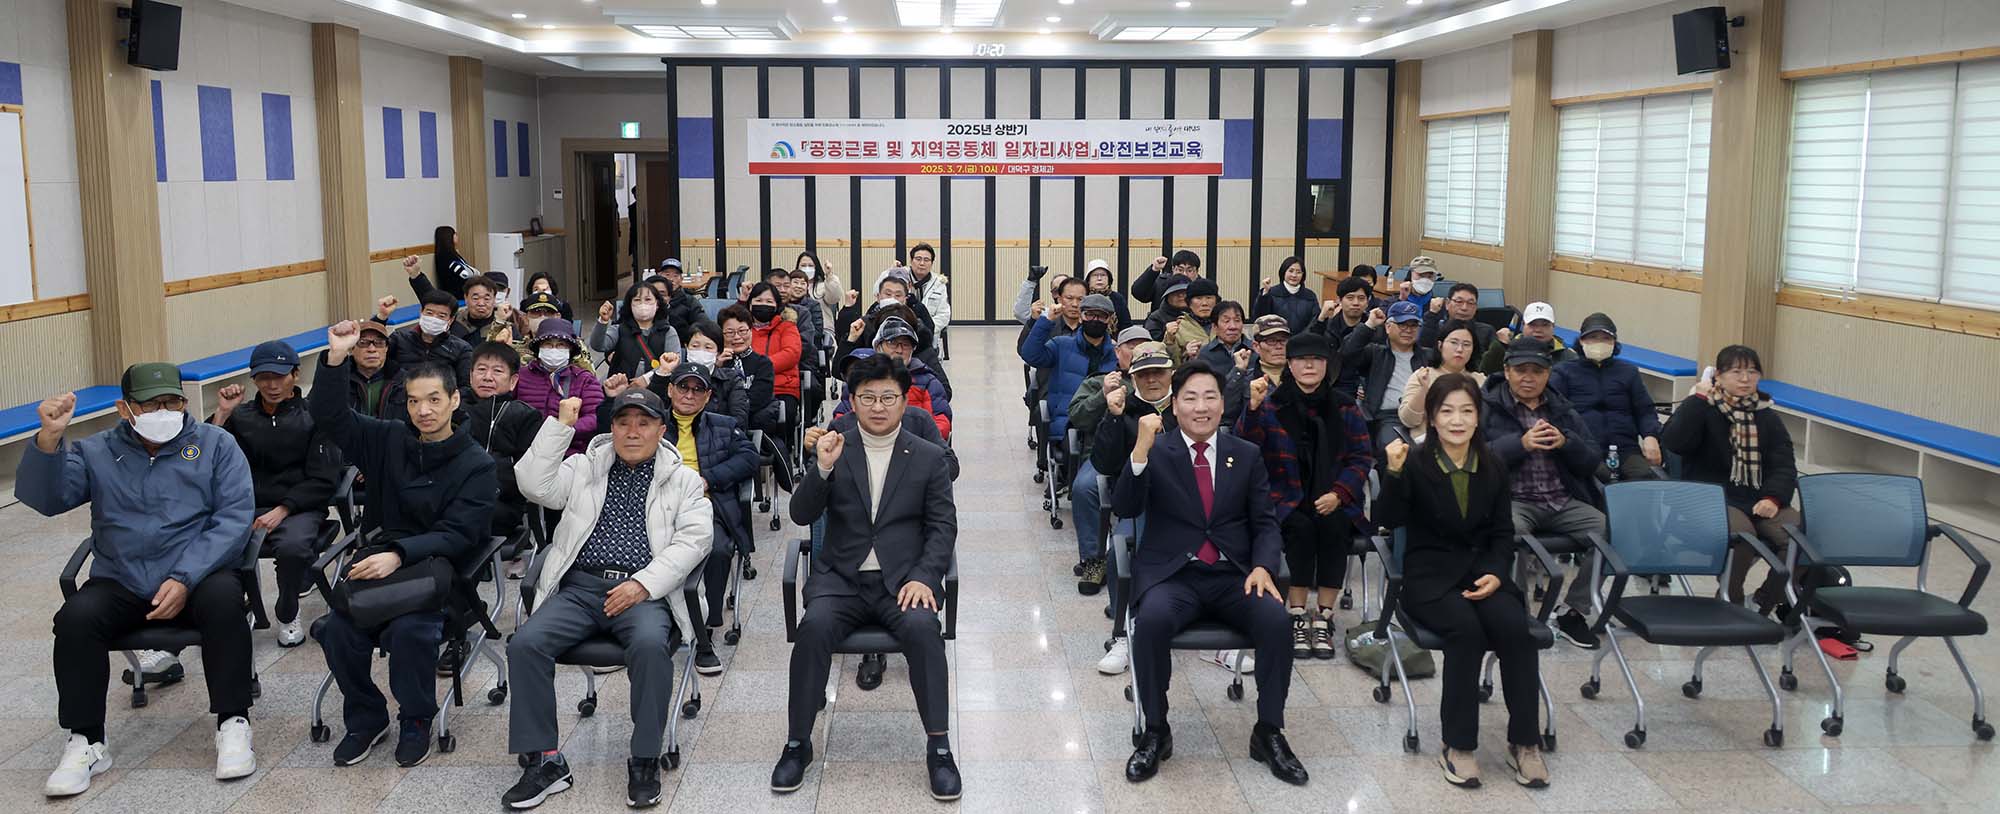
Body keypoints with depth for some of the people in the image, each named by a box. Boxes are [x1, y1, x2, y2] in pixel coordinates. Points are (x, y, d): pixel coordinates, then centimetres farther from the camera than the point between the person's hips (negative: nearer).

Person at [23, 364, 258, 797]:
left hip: (199, 576, -2)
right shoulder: (96, 453, 10)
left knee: (224, 599, -32)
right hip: (120, 583, 2)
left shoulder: (215, 444, 4)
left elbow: (235, 516, -6)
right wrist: (49, 438, -23)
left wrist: (185, 580, -17)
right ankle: (85, 743, -12)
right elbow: (44, 498, -4)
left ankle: (232, 725, -20)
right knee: (76, 616, -26)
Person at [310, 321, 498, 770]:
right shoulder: (389, 440, 12)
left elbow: (457, 534, -12)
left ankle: (416, 720, -4)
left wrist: (400, 554, -27)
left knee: (410, 629, -33)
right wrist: (336, 359, -7)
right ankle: (365, 718, 1)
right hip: (379, 558, 4)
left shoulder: (476, 464, -2)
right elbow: (330, 415, 9)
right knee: (338, 628, -24)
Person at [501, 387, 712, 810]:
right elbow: (536, 486, 1)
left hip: (643, 592, -2)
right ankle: (544, 761, -13)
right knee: (524, 644, -23)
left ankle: (645, 761, -19)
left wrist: (643, 584, -14)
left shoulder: (684, 480, 12)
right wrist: (560, 426, -3)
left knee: (650, 645, -35)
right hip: (580, 587, 3)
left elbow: (693, 539, -1)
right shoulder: (584, 467, 18)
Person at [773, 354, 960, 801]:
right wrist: (822, 468, -17)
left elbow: (943, 525, 4)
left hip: (903, 577, 0)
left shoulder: (928, 457, 8)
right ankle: (797, 743, -12)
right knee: (814, 625, -29)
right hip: (842, 576, 1)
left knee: (922, 626, -31)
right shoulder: (833, 449, 8)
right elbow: (801, 515, 1)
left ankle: (939, 746, -19)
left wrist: (923, 576, -12)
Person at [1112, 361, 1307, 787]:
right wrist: (1141, 450, -24)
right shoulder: (1155, 453, 4)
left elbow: (1265, 523, 12)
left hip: (1233, 575, 2)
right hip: (1172, 575, -2)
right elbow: (1124, 509, -10)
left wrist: (1263, 566, -9)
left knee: (1276, 620, -26)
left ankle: (1268, 732, -7)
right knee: (1151, 620, -33)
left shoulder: (1246, 455, 12)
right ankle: (1155, 732, -13)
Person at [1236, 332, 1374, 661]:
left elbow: (1362, 457, 6)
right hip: (1286, 497, -1)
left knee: (1334, 527, -29)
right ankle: (1298, 618, -21)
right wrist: (1253, 406, -30)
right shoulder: (1271, 403, 0)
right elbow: (1244, 448, -14)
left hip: (1332, 499, 2)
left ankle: (1324, 619, -20)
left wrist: (1339, 493, -10)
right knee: (1301, 527, -31)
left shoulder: (1344, 406, 7)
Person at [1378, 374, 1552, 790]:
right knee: (1466, 629, -32)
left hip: (1483, 571, 3)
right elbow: (1389, 520, -16)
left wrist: (1496, 573, -7)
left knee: (1515, 628, -26)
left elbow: (1503, 533, 12)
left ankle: (1524, 741, -11)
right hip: (1430, 574, -3)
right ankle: (1458, 745, -19)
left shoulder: (1493, 468, 9)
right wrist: (1394, 473, -32)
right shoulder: (1413, 463, -4)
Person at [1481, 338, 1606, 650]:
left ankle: (1572, 610, -4)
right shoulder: (1488, 408, 5)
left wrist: (1565, 442, -7)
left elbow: (1593, 459, 14)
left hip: (1564, 503, 5)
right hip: (1513, 501, -5)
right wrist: (1522, 443, -20)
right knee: (1512, 531, -39)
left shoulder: (1562, 410, 18)